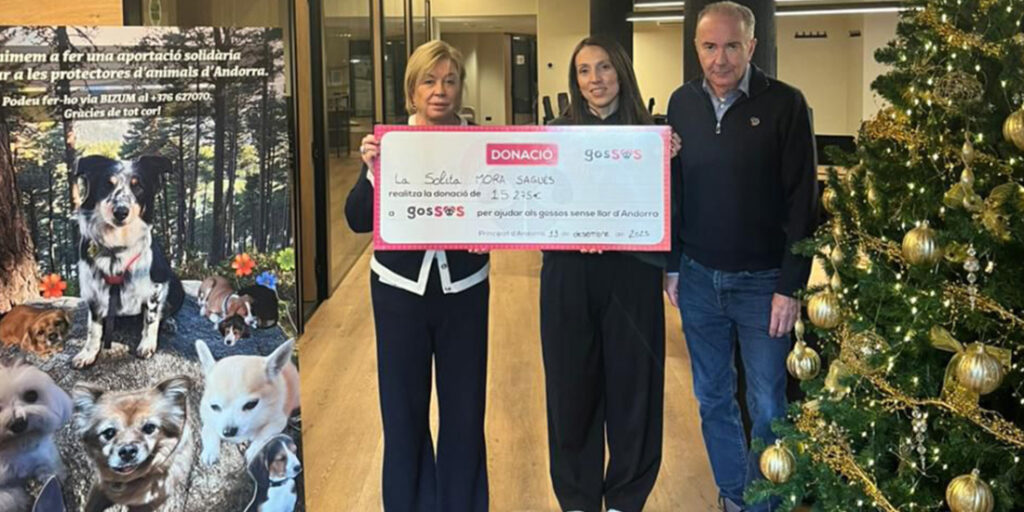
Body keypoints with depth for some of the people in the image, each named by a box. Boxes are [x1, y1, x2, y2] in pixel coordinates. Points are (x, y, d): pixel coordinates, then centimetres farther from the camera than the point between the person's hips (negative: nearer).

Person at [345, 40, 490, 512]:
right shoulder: (387, 142, -3)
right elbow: (358, 221, -6)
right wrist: (371, 172, -23)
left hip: (463, 291, 1)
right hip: (400, 290, 0)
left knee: (465, 408, 6)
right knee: (404, 409, 5)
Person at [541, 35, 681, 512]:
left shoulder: (649, 132, 2)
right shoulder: (557, 133, 3)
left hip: (631, 275, 0)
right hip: (568, 276, 1)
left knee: (630, 384, 7)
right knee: (572, 386, 7)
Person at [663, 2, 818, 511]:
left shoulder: (784, 104, -10)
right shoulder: (682, 103, 3)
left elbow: (802, 201, -10)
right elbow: (671, 189, 9)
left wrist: (790, 286, -12)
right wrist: (672, 266, 7)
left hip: (761, 281, -4)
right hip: (698, 278, 4)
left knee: (766, 407, 4)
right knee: (713, 398, 14)